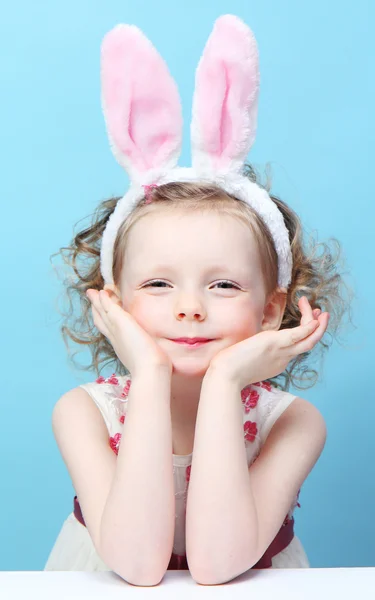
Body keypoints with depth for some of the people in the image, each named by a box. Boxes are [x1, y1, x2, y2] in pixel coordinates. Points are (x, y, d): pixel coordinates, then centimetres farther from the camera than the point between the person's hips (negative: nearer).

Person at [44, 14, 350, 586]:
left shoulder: (293, 423, -14)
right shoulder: (83, 412, -14)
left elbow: (217, 564, -25)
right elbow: (138, 562, -25)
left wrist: (223, 382, -31)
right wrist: (150, 378, -29)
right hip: (109, 590, 1)